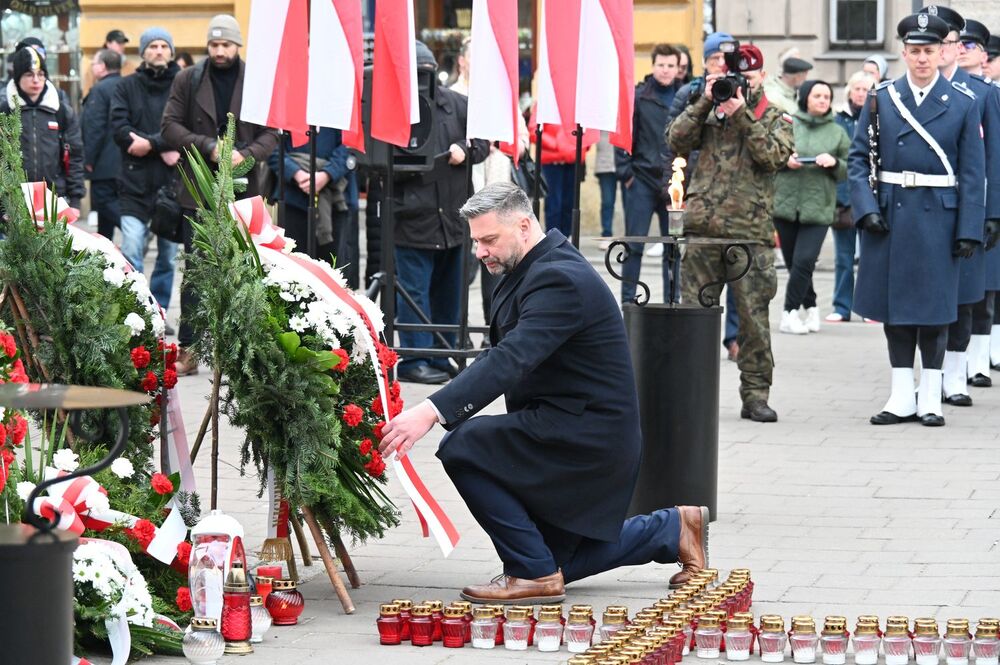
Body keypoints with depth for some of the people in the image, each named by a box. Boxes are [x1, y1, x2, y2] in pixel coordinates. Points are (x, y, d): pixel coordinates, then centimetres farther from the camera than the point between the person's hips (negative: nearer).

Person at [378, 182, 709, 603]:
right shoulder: (532, 269, 9)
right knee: (559, 562, 18)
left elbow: (510, 361, -36)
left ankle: (534, 574, -13)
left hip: (588, 433, -11)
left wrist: (431, 413, -44)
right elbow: (505, 357, 13)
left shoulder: (560, 279, -24)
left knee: (464, 447, -23)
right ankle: (673, 529, 29)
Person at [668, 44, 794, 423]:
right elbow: (677, 142, 2)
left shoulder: (776, 119, 10)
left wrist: (743, 114, -10)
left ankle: (755, 394, 4)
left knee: (754, 314, -1)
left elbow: (774, 156, -8)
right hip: (703, 226, 2)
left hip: (751, 231, -2)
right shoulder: (710, 112, 15)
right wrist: (705, 102, -4)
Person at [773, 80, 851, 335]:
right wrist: (785, 161, -11)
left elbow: (849, 171, 11)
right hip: (786, 204, 1)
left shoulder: (837, 133, 8)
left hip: (818, 208, -1)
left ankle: (790, 313, -6)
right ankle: (811, 308, 22)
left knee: (804, 261, -13)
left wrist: (834, 163, -9)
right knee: (793, 262, 6)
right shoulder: (787, 125, 5)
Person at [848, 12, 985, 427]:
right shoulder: (880, 99, 5)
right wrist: (866, 208, -8)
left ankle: (930, 399, 10)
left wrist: (969, 230, -6)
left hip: (938, 218, -2)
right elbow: (859, 158, 6)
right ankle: (902, 397, 13)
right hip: (889, 217, 2)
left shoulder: (963, 103, 1)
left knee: (934, 308, 2)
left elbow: (972, 171, 0)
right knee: (894, 306, 6)